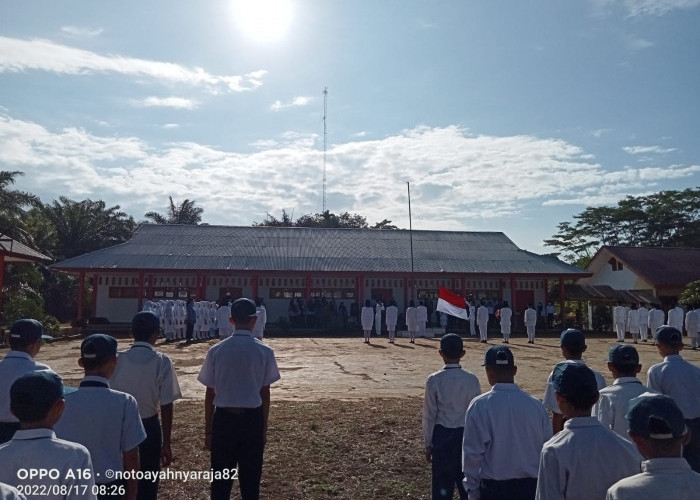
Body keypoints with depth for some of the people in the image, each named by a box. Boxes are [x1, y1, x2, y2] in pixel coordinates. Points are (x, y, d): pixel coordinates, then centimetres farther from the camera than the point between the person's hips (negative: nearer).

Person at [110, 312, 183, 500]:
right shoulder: (162, 361, -14)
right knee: (147, 485, 13)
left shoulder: (118, 359, -8)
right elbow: (166, 405, -12)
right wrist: (166, 442, -3)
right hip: (148, 427, -2)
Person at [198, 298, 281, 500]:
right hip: (252, 418, 0)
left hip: (224, 418, 1)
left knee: (221, 481, 13)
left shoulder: (216, 351, -5)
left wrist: (208, 430, 10)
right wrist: (264, 428, 10)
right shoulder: (265, 351, -7)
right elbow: (265, 394, -1)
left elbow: (210, 394, 0)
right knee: (250, 479, 14)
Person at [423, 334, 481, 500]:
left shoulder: (434, 380, -12)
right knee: (467, 483, 16)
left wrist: (428, 444, 5)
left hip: (442, 436, -1)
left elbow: (429, 416, -6)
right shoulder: (472, 379, -7)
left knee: (442, 485, 10)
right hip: (466, 435, 2)